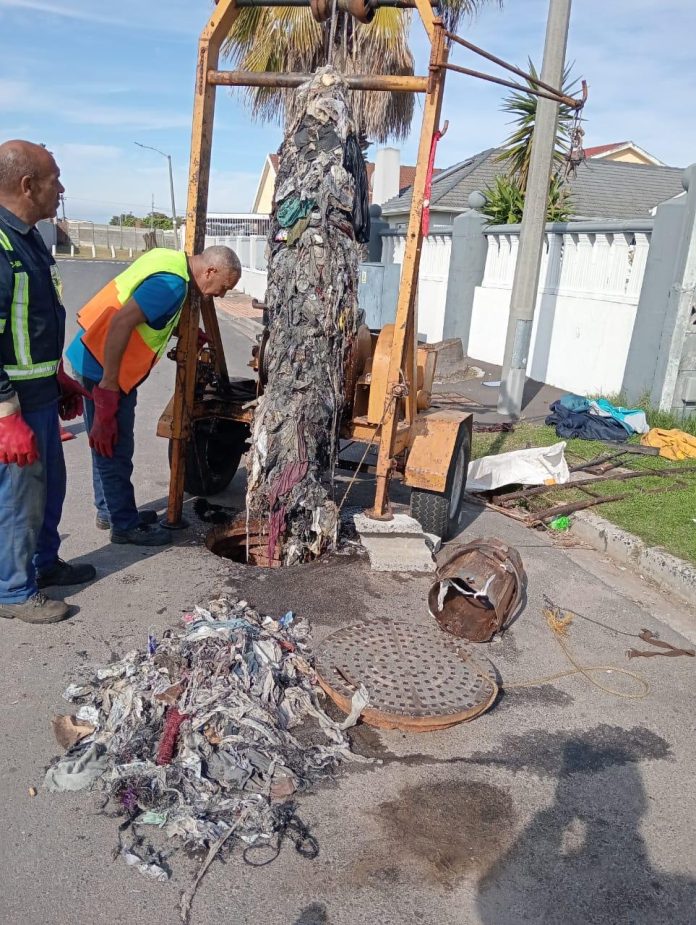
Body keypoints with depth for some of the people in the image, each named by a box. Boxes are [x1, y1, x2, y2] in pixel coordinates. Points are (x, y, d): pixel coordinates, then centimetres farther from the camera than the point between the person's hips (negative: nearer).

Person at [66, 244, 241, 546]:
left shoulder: (170, 259, 6)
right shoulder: (172, 283, -22)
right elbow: (121, 321, -31)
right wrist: (108, 384, -28)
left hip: (94, 357, 10)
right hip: (102, 366, -10)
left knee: (108, 446, 19)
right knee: (113, 448, 2)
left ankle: (109, 511, 33)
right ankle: (126, 525, 15)